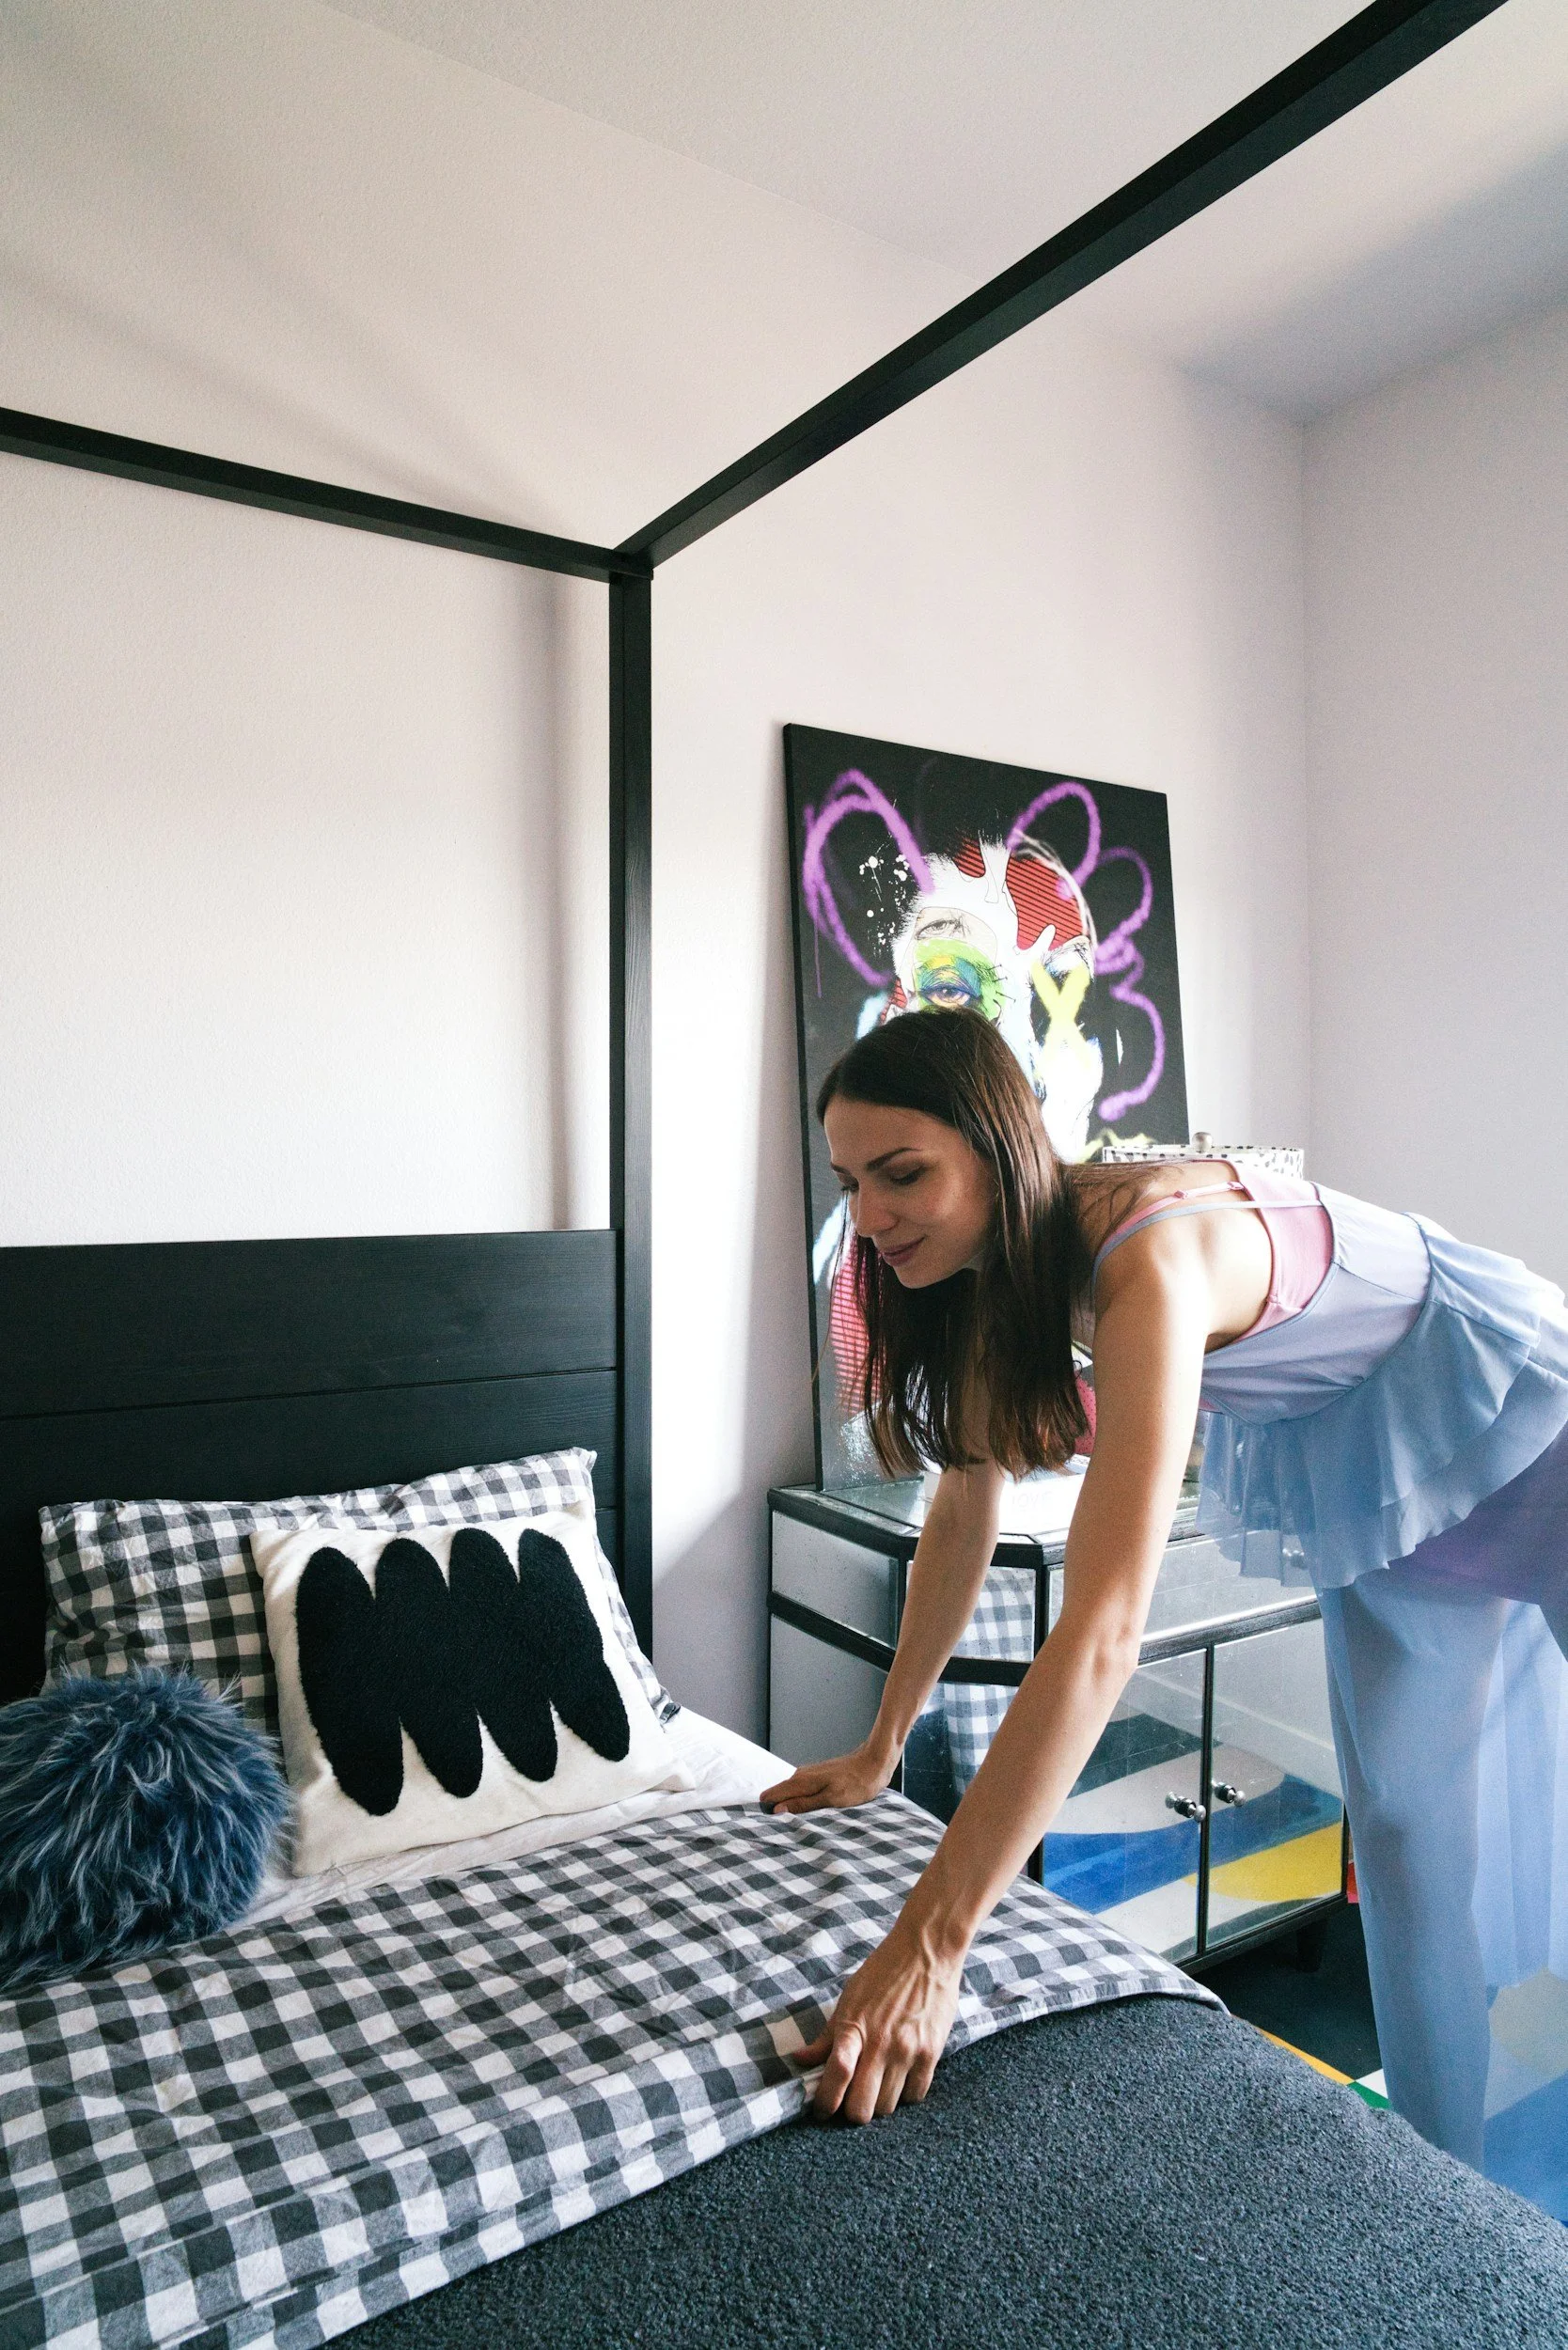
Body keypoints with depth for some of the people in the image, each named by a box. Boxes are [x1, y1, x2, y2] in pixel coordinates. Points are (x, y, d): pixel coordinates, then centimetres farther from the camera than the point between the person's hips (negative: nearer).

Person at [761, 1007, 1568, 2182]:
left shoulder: (1147, 1259, -40)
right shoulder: (1008, 1266, -14)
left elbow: (1101, 1636, -46)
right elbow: (964, 1516, -3)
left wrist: (930, 1943, -45)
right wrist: (879, 1752, 1)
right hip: (1382, 1480, 7)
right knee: (1402, 1823, 10)